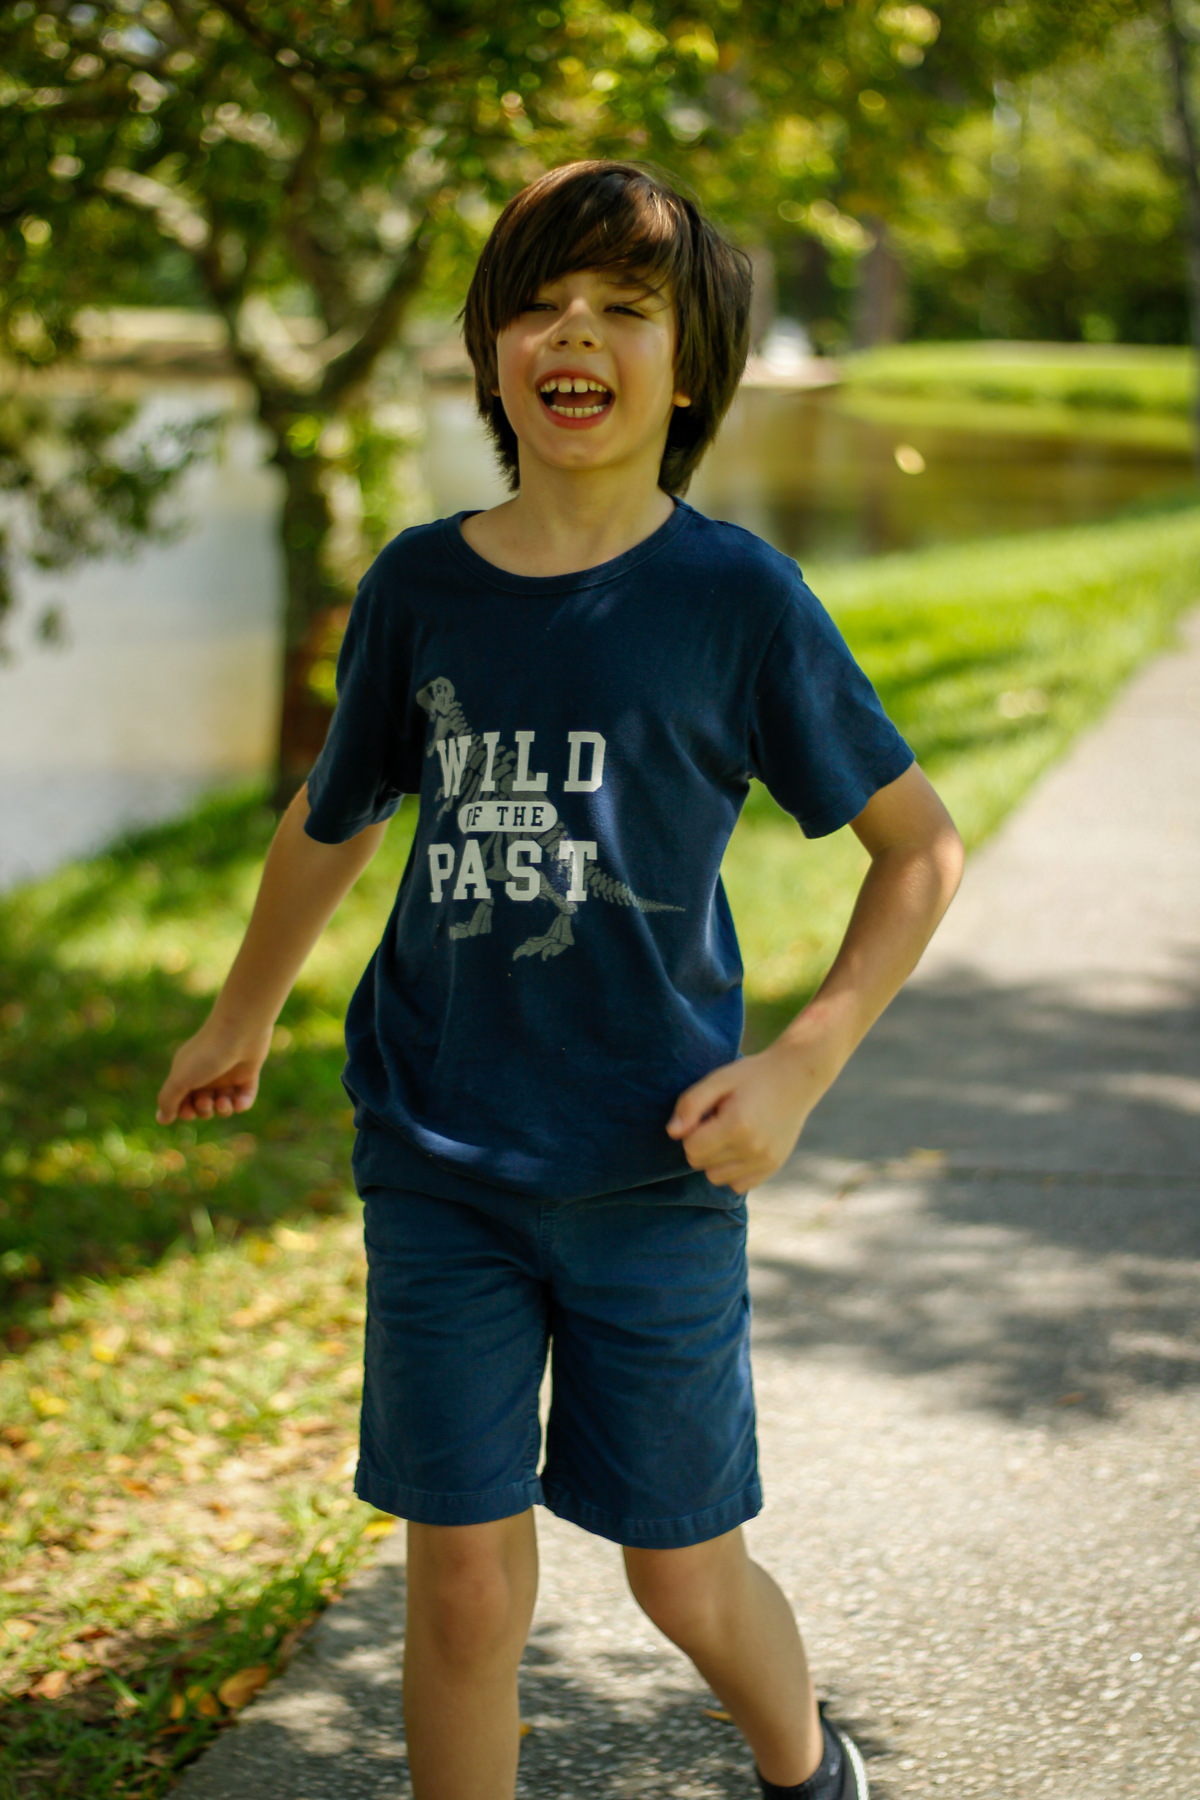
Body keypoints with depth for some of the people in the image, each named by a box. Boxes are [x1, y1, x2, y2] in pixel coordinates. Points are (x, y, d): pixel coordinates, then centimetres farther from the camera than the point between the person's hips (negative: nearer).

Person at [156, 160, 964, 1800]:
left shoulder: (738, 596, -7)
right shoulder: (418, 588, 1)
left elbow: (921, 846, 1)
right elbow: (331, 822, 18)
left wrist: (802, 1066, -10)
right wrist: (244, 1019, 30)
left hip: (654, 1173, -2)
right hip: (439, 1160, 2)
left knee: (686, 1579, 10)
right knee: (467, 1583, 2)